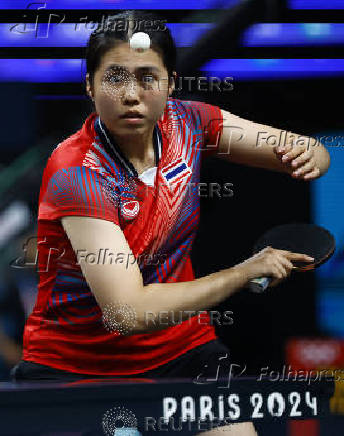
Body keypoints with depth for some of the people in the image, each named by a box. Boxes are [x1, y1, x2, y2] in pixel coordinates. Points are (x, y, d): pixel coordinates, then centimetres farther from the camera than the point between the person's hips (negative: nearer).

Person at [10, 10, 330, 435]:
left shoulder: (187, 123, -6)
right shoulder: (77, 173, -23)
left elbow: (314, 154, 5)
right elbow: (127, 312, -30)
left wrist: (308, 158, -20)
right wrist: (246, 271, -22)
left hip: (181, 348, 4)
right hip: (69, 363, -3)